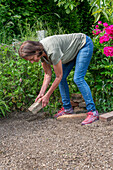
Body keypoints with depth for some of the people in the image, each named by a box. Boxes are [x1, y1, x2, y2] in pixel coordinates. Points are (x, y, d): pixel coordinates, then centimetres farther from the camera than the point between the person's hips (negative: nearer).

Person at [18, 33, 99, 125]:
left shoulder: (52, 51, -37)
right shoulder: (41, 52, -11)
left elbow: (58, 76, -26)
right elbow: (48, 74, -2)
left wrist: (47, 96, -18)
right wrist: (41, 93, -7)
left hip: (84, 44, -8)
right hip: (73, 50, 9)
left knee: (78, 78, -20)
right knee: (62, 79, 3)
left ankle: (93, 112, -16)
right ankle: (67, 108, 16)